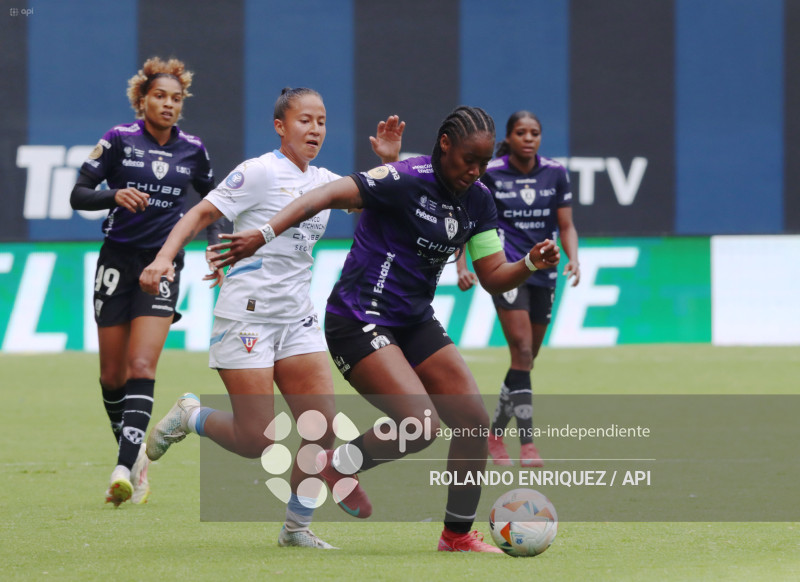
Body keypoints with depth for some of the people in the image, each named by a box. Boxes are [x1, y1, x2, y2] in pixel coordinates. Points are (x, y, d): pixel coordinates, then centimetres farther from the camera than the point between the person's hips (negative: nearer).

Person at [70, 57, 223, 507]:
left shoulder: (193, 149, 3)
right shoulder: (120, 139, -3)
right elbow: (79, 194, -6)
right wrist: (115, 196, -25)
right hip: (118, 262, 0)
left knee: (141, 367, -15)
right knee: (113, 374, 5)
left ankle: (125, 470, -24)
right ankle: (135, 453, 26)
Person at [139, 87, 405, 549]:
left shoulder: (325, 181, 11)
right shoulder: (260, 173, -9)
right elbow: (201, 214, -12)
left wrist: (388, 161, 1)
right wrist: (164, 257, -26)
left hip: (298, 319, 6)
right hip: (247, 316, -6)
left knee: (323, 428, -6)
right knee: (257, 442, -8)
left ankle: (297, 528, 9)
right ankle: (188, 416, 20)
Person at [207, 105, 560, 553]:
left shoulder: (478, 200, 5)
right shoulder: (407, 179, -18)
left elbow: (494, 277, 10)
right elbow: (328, 196, -26)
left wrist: (531, 264, -11)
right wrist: (265, 234, -37)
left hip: (415, 322, 8)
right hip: (360, 321, -8)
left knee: (475, 421, 0)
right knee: (422, 425, -22)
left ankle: (458, 534, 14)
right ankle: (336, 464, 5)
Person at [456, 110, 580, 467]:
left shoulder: (555, 173, 3)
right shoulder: (489, 173, -5)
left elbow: (566, 226, 6)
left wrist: (573, 259, -12)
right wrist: (461, 265, -11)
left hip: (543, 273, 4)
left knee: (526, 360, 10)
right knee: (522, 353, -17)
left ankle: (496, 434, 28)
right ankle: (527, 445, -20)